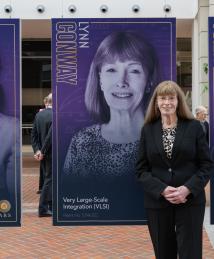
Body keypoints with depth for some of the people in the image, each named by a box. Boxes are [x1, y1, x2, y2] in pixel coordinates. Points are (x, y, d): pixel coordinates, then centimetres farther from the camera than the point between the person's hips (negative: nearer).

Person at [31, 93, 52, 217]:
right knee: (50, 179, 0)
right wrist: (42, 151, -17)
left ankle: (51, 205, 29)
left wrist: (37, 150, 1)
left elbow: (34, 134, 4)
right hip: (52, 152, -7)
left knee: (50, 178, 18)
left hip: (43, 153, 7)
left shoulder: (38, 115, 6)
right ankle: (43, 209, 2)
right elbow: (51, 135, -23)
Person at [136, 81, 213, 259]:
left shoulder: (194, 127, 1)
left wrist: (188, 189, -16)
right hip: (157, 202, 2)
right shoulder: (148, 130, 5)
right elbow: (141, 169, 2)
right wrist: (162, 190, -14)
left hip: (190, 201, -1)